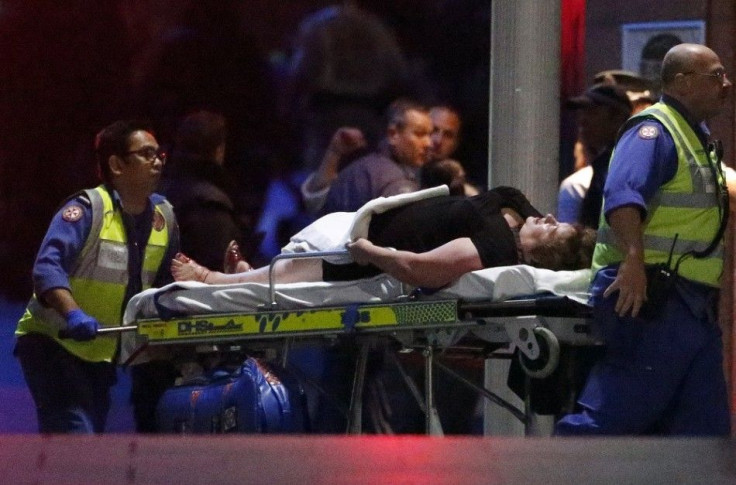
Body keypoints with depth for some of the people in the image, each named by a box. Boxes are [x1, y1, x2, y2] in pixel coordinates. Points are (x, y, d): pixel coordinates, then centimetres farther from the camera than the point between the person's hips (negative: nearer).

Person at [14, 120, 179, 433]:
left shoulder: (163, 217, 4)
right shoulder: (88, 209, -18)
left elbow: (166, 284, 11)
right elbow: (47, 267, -29)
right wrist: (73, 314, -45)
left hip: (99, 353, 8)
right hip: (52, 342, -8)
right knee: (73, 432, -23)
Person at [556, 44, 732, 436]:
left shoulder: (696, 138, 22)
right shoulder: (654, 131, -10)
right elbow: (623, 194, -27)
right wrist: (633, 259, -40)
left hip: (692, 309, 10)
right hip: (649, 299, -10)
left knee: (704, 427, 7)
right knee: (616, 414, -13)